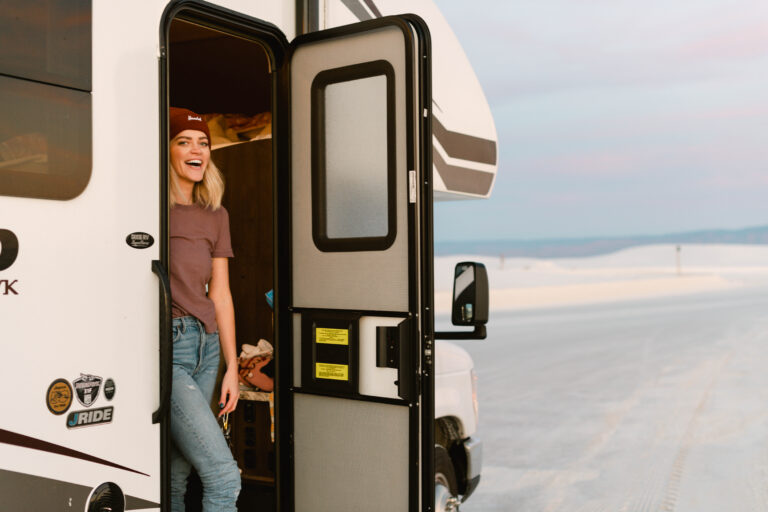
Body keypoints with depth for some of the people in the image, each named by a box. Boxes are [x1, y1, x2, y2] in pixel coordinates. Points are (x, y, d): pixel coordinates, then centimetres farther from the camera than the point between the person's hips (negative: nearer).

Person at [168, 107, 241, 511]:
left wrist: (232, 367, 14)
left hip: (206, 346, 6)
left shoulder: (215, 216, 13)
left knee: (176, 475, 12)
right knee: (223, 475, -11)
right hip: (167, 345, -6)